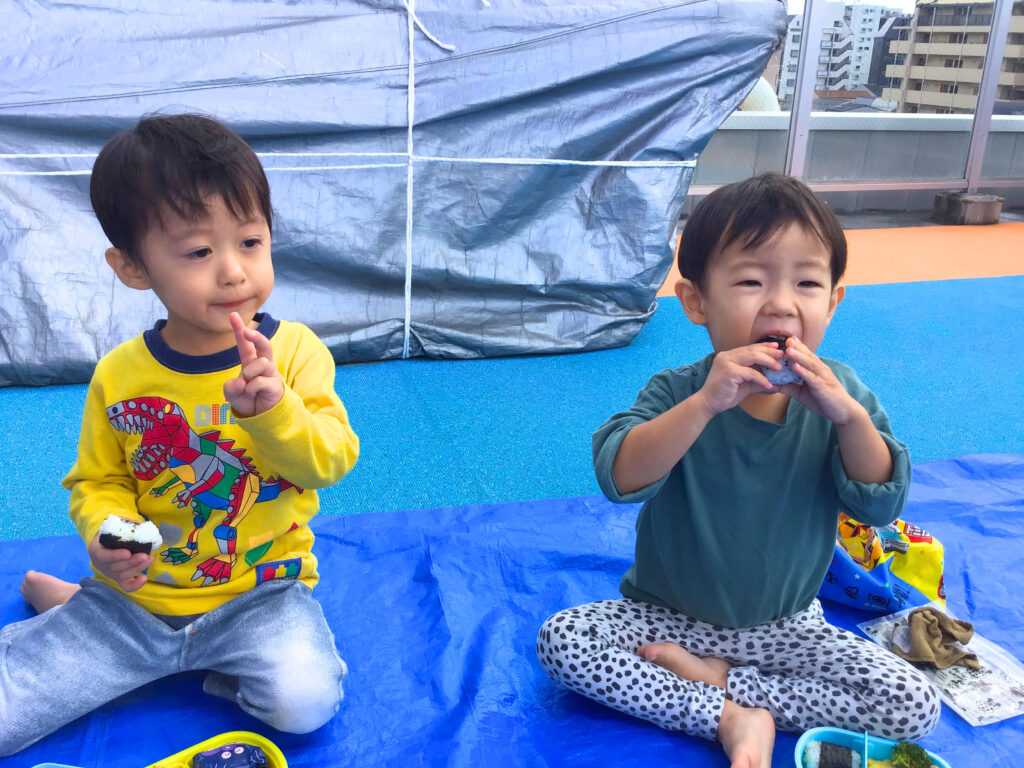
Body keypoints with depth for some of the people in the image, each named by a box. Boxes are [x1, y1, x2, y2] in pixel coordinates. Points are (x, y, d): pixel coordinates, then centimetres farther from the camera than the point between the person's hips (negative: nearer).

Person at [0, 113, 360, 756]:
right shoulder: (118, 378, -5)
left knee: (306, 701, -26)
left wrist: (273, 409, -35)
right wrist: (106, 533, -16)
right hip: (132, 596, 2)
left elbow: (333, 461, -17)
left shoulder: (294, 352, -10)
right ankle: (78, 609, 21)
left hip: (259, 593, -1)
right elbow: (99, 482, 6)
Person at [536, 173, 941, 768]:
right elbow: (620, 478, -33)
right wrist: (705, 403, -44)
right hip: (667, 615, -1)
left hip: (786, 625, 2)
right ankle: (731, 718, -16)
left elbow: (882, 505, -14)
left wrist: (851, 417, -31)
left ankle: (712, 676, -7)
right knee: (560, 641, -22)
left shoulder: (838, 394, -11)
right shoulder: (678, 394, -18)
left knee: (916, 708, -14)